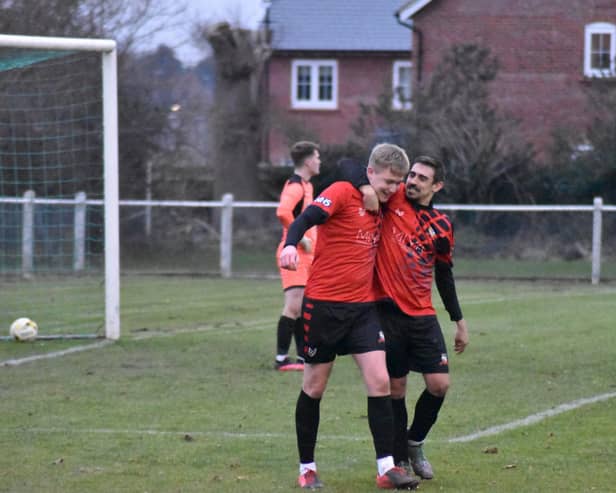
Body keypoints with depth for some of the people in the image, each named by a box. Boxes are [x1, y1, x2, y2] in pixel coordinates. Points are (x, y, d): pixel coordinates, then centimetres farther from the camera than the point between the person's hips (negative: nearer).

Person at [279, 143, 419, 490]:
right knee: (315, 386, 5)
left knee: (380, 381, -8)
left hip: (363, 306, 5)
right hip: (324, 304, -5)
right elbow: (305, 219, -23)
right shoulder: (343, 193, -8)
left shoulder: (382, 206, 12)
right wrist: (291, 245, -41)